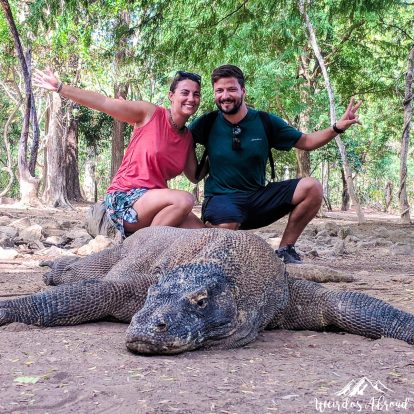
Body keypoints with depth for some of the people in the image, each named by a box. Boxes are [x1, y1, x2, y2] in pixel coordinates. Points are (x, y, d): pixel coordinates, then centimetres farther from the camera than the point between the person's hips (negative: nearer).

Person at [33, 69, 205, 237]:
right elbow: (103, 102, -9)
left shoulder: (188, 138, 11)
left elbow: (195, 176, 11)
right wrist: (59, 87, -12)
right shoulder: (150, 113, -5)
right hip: (124, 199, -6)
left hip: (153, 202, 6)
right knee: (183, 200, -30)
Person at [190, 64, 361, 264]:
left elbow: (306, 142, 7)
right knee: (225, 225, -40)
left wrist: (337, 127, -7)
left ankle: (284, 249, -2)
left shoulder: (265, 122, 1)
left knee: (312, 187, -15)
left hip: (258, 197, 4)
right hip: (221, 197, -3)